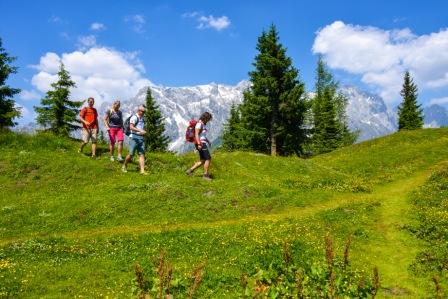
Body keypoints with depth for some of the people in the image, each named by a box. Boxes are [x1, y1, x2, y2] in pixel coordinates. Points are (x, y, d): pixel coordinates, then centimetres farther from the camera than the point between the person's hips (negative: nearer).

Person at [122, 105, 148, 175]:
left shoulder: (142, 119, 19)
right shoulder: (134, 117, -6)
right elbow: (131, 127, -21)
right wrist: (140, 130, -31)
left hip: (141, 138, 7)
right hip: (134, 137, -7)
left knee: (142, 154, -3)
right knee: (131, 154, -5)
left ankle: (142, 170, -7)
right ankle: (124, 166, 18)